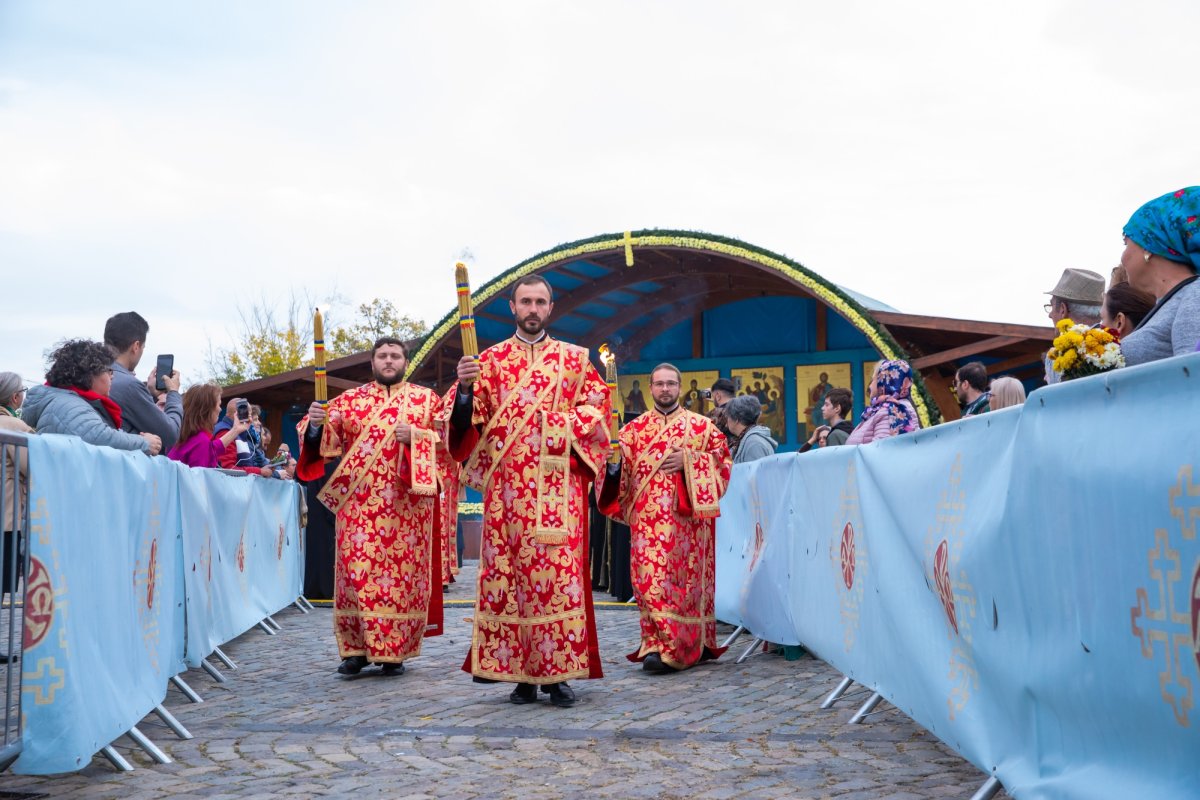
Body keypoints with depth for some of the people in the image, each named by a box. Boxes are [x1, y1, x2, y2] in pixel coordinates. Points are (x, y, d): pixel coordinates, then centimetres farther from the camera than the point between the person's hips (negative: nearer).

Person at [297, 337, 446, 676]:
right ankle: (356, 648, 5)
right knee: (357, 570, -3)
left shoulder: (427, 399, 11)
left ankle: (394, 651, 6)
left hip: (407, 504, -1)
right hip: (359, 502, 1)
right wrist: (315, 424, -18)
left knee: (403, 572, -1)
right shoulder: (349, 399, 13)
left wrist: (415, 436, -11)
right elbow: (325, 440, 4)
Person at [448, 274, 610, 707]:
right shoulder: (491, 360, 13)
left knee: (561, 570, -7)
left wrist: (567, 423, -9)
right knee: (508, 569, -3)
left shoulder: (574, 358, 14)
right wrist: (465, 388, -15)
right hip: (507, 484, 1)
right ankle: (521, 673, 4)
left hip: (558, 482, 0)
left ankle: (559, 672, -2)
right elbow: (470, 417, 5)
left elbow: (599, 403, 8)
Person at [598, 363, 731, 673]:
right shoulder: (635, 429, 12)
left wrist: (689, 460, -8)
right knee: (652, 577, -8)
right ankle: (657, 644, -4)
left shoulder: (701, 425, 10)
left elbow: (724, 458, 5)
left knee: (688, 577, -1)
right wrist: (612, 460, -17)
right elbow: (622, 467, 5)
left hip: (687, 516, 0)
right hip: (649, 517, 1)